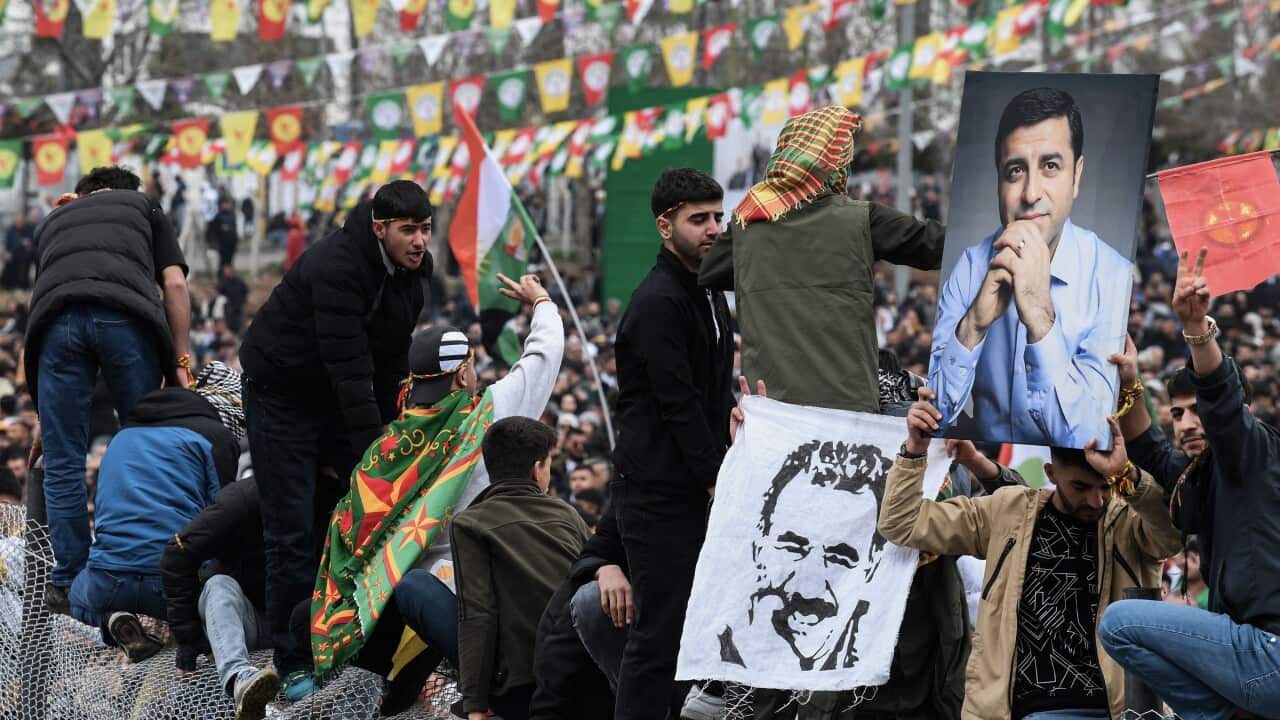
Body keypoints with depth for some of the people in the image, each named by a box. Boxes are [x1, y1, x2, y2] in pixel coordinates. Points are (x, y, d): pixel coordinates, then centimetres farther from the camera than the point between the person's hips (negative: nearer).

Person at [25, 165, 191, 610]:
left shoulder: (52, 220, 40)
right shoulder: (144, 206, 33)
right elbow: (174, 283, 18)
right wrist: (179, 362, 19)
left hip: (55, 318, 1)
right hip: (128, 314, -1)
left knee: (62, 462, 7)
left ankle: (70, 584, 7)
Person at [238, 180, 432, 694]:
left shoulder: (408, 275, -3)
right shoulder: (337, 267, -30)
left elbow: (392, 366, 4)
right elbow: (350, 368, -34)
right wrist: (373, 450, -35)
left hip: (336, 398, 8)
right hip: (281, 395, -8)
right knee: (293, 534, -7)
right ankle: (294, 663, 1)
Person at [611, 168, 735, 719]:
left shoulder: (711, 295, 17)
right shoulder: (657, 302, -14)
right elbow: (677, 403, -18)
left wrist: (735, 409, 4)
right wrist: (715, 477, -17)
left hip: (696, 487, 9)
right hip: (658, 491, -9)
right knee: (659, 629, -9)